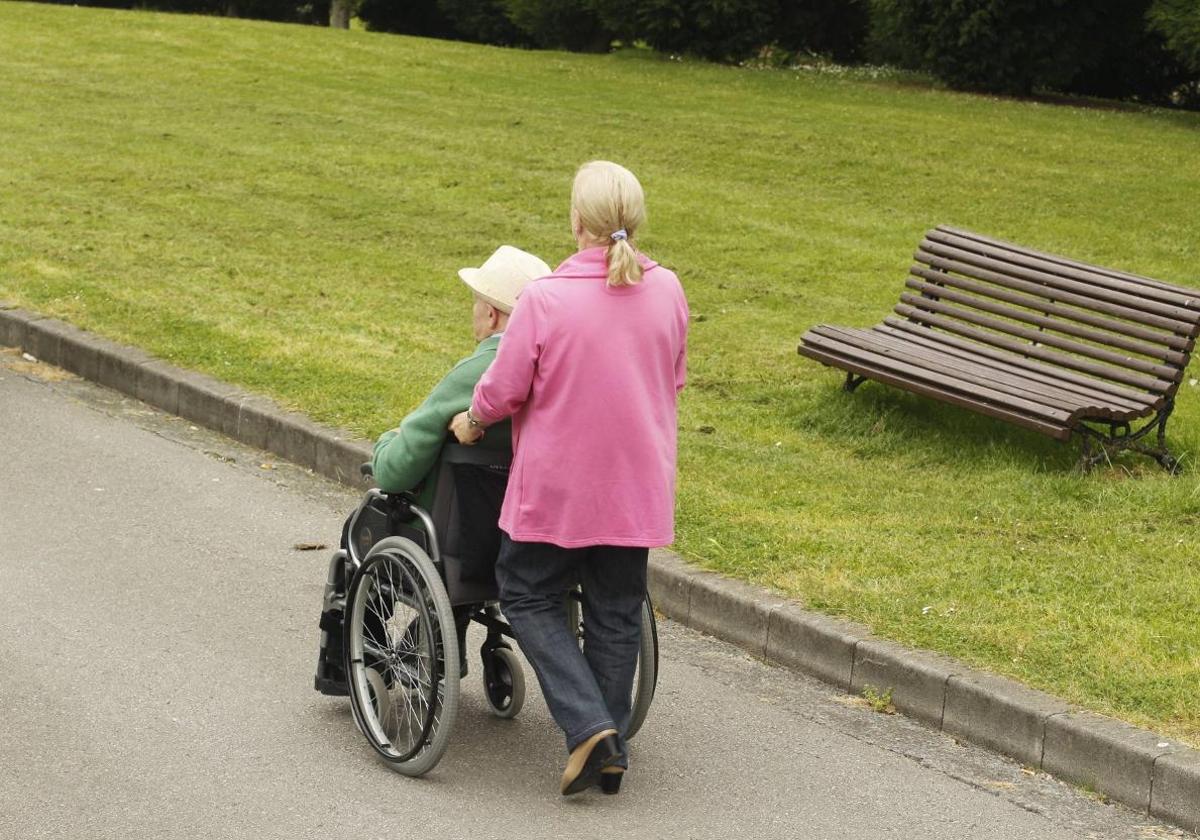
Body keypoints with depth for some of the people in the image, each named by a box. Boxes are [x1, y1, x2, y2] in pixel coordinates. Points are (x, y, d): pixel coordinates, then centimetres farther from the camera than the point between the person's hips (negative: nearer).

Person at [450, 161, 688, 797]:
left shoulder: (546, 298, -19)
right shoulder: (668, 291, -4)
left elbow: (503, 390, -10)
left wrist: (472, 423, 11)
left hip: (558, 484, -4)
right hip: (638, 483, 4)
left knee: (529, 596, 14)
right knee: (616, 611, 15)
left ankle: (588, 725, -1)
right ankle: (610, 752, 21)